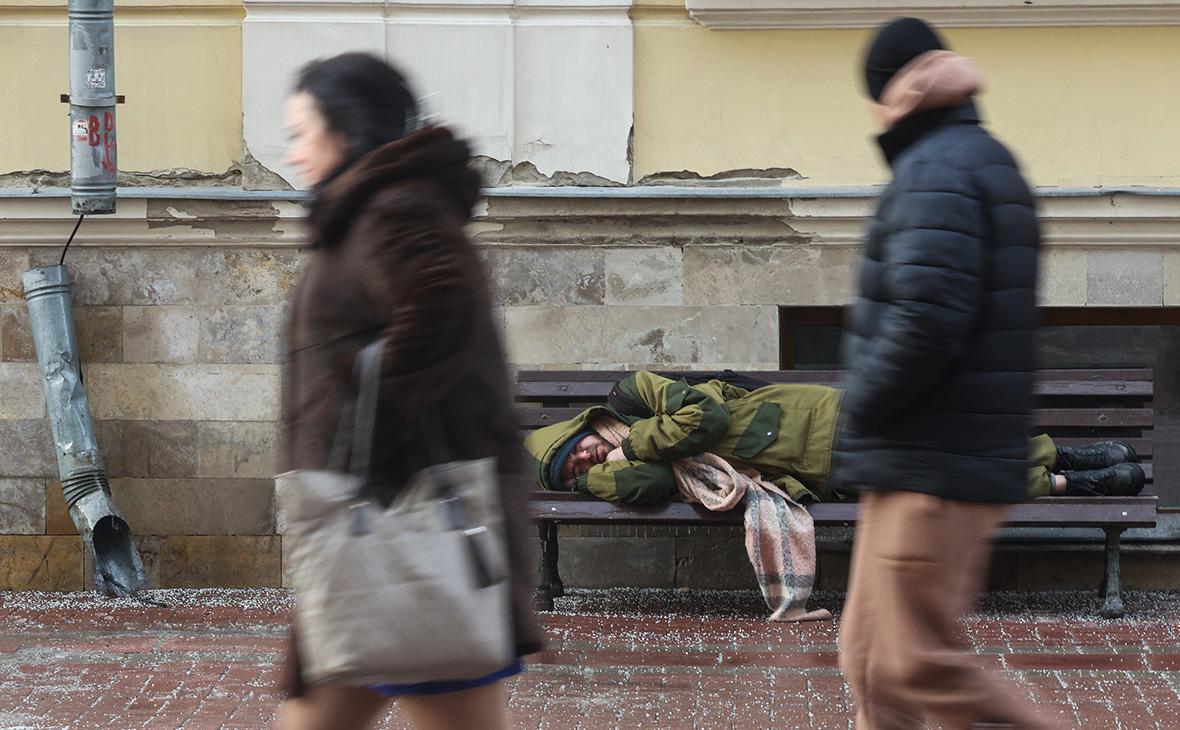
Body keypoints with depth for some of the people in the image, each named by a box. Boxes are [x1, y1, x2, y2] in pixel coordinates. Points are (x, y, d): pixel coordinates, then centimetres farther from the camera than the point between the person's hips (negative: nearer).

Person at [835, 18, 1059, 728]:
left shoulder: (935, 170, -14)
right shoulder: (989, 160, 17)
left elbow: (926, 321, -26)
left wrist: (859, 409, -11)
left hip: (930, 467, -10)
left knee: (922, 666, -8)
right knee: (873, 659, 12)